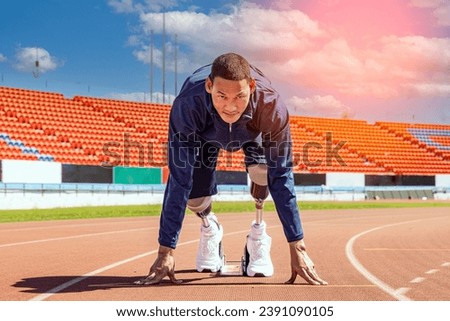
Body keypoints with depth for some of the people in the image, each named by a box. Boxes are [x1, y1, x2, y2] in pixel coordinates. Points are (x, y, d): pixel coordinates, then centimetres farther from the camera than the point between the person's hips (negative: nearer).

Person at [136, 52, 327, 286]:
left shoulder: (271, 106, -43)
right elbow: (178, 181, -42)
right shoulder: (188, 106, -44)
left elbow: (281, 178, -37)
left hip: (253, 129, 0)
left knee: (261, 169, -30)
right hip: (204, 132, 0)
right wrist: (166, 252, -42)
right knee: (195, 196, -15)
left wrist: (297, 248, -38)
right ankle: (209, 229, 22)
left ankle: (258, 236, -3)